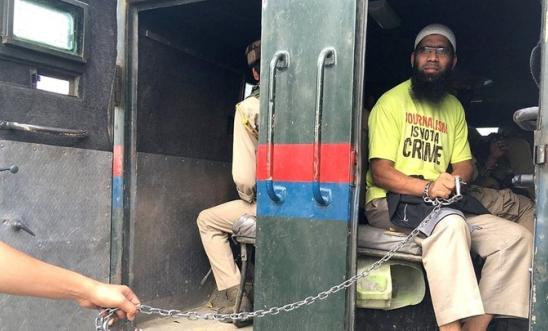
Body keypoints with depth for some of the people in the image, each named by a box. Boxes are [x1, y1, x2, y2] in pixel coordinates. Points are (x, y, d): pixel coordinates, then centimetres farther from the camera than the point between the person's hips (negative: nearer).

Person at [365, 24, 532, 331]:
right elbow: (380, 172, -12)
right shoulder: (392, 101, -3)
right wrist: (427, 187, -28)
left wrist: (453, 182, -11)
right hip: (389, 203, -6)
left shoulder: (454, 108, 18)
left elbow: (464, 164, 14)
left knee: (517, 236, -10)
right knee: (449, 223, -36)